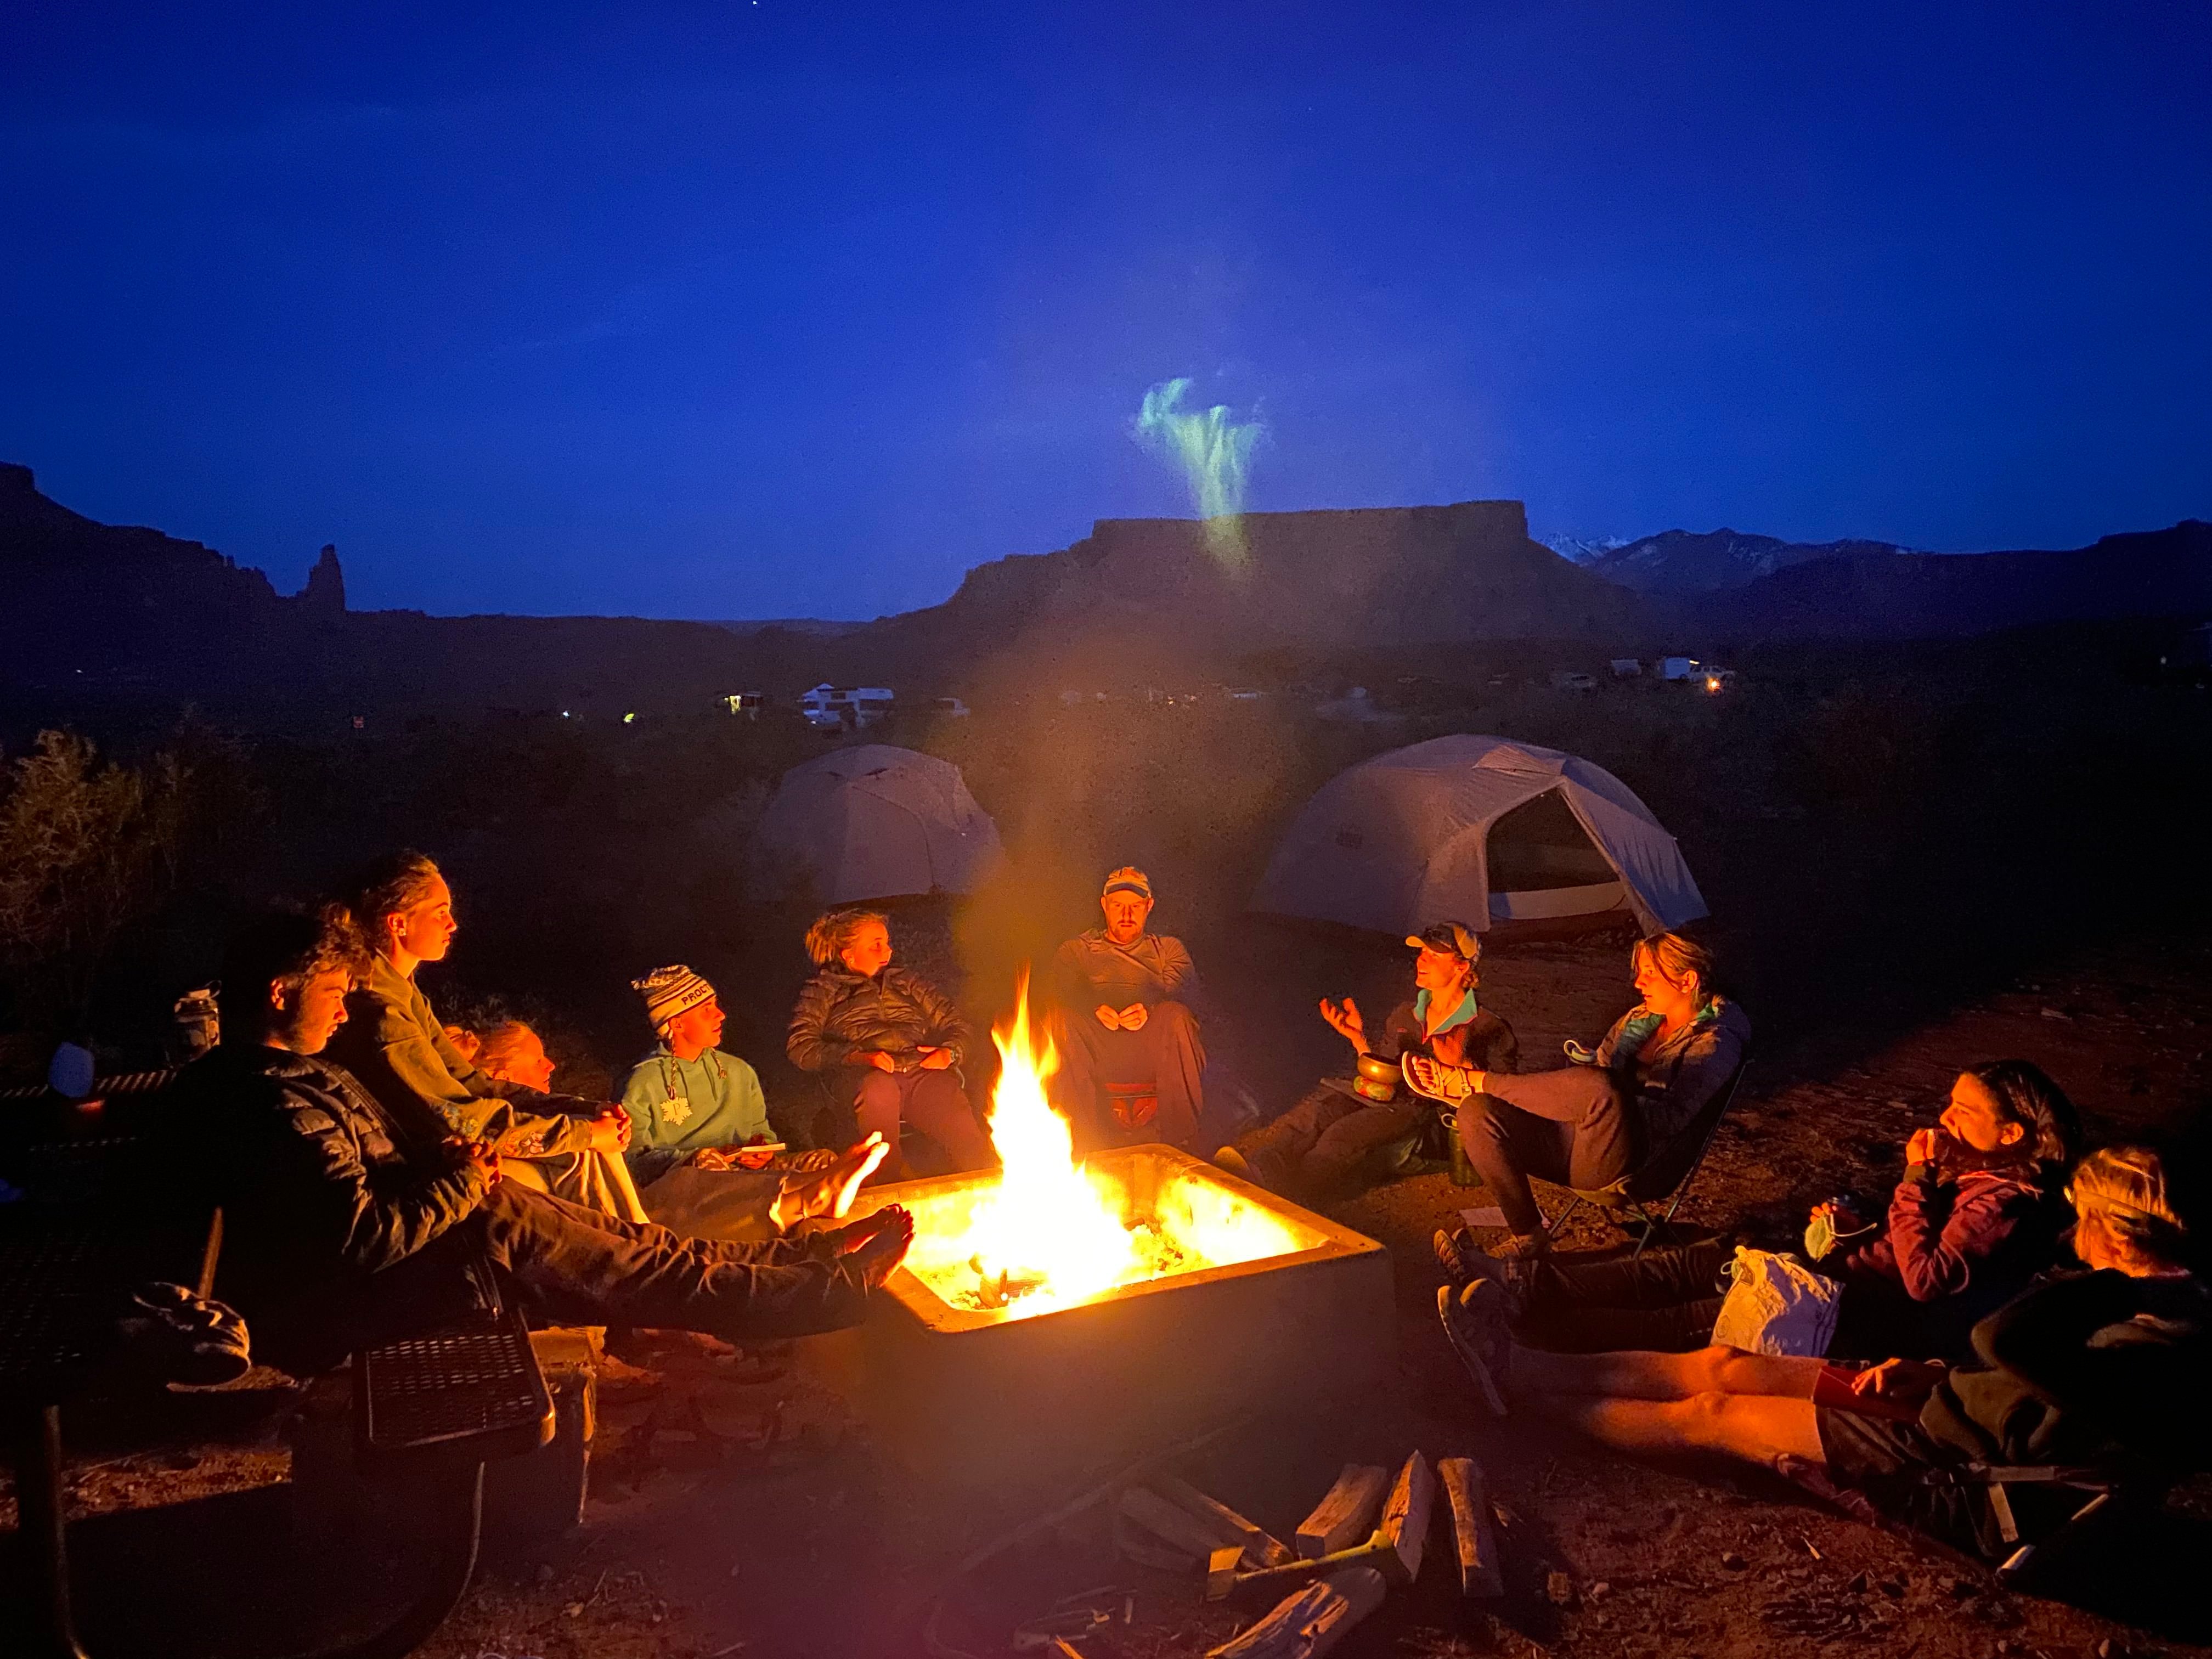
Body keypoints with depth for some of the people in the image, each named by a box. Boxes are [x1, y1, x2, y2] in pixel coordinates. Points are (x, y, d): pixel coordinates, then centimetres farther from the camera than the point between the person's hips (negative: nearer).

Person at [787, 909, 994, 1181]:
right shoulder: (823, 990, 21)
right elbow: (800, 1046, 6)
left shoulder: (906, 982, 31)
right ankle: (891, 1184, -35)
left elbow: (955, 1023, 27)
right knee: (880, 1088, -41)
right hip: (866, 1076, -3)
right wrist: (859, 1057, -10)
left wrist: (949, 1052, 3)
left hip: (923, 1070, 3)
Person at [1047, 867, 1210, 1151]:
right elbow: (1065, 987, 4)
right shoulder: (1076, 950, 26)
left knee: (1177, 1018, -31)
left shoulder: (1168, 948, 25)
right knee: (1060, 1019, -28)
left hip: (1153, 1048, 0)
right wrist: (1095, 1008, -20)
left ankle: (1181, 1134, -28)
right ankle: (1086, 1131, -29)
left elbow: (1184, 987, 3)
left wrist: (1151, 1009, -20)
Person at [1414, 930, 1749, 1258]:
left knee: (1598, 1085, -40)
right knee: (1476, 1113, -16)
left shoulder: (1713, 1043, 0)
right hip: (1572, 1144, 8)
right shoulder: (1637, 1019, 22)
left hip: (1623, 1163, -7)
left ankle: (1473, 1080, -19)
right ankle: (1528, 1236, -9)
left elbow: (1671, 1118, -13)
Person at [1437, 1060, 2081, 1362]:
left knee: (1698, 1320, -17)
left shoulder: (2004, 1198, -16)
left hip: (1880, 1318, -9)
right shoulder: (1967, 1159, 11)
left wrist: (1916, 1178, -21)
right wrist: (1851, 1227, 4)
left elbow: (1923, 1278, -25)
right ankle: (1521, 1283, -14)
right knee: (1708, 1261, -6)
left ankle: (1522, 1318, -20)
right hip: (1861, 1276, 9)